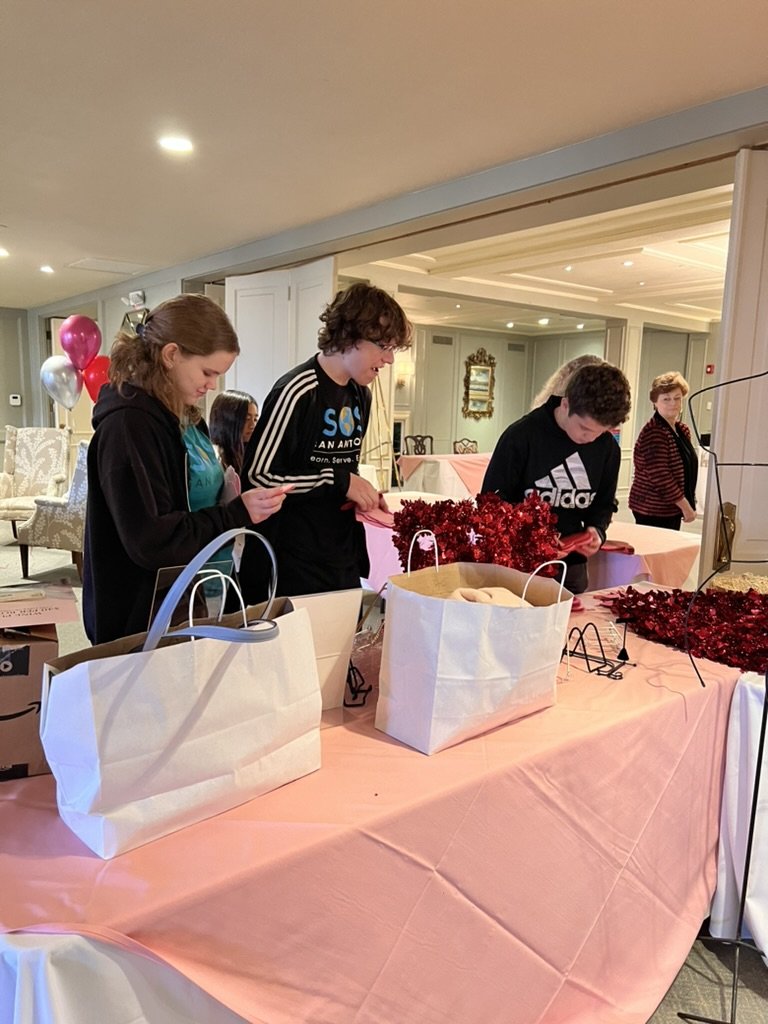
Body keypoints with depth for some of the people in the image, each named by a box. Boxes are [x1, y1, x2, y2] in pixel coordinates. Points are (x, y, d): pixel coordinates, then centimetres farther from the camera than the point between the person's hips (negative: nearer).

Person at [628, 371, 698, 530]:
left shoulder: (682, 431, 10)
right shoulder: (653, 433, -18)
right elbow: (660, 477, -23)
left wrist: (689, 505, 13)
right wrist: (686, 506, -17)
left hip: (672, 509, 9)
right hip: (653, 511, -9)